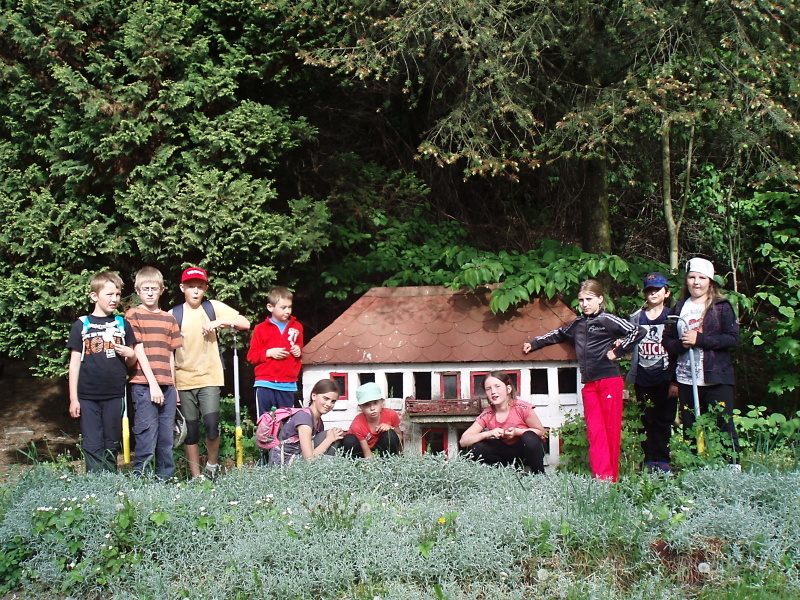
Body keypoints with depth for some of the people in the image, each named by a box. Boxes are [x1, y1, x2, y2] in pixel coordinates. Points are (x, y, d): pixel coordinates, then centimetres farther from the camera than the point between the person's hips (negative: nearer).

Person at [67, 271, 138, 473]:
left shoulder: (122, 324, 10)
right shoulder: (81, 325, 3)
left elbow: (130, 362, 16)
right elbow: (74, 363, 4)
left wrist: (131, 354, -8)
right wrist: (73, 398, 0)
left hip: (115, 395, 2)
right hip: (88, 396, -2)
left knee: (111, 446, 7)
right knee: (93, 447, -2)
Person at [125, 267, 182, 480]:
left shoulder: (169, 319, 16)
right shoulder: (133, 315, 2)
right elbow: (138, 350, -5)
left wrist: (173, 386, 12)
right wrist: (153, 383, -11)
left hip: (166, 386, 5)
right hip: (144, 385, -5)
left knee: (166, 439, 6)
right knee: (146, 438, -7)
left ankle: (165, 479, 13)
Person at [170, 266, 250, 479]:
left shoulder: (213, 307, 4)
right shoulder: (174, 314, 3)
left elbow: (245, 324, 3)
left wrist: (220, 322, -12)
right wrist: (171, 386, -1)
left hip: (210, 378, -1)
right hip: (184, 380, 1)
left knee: (212, 425, -13)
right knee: (190, 430, 3)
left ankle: (212, 466, 11)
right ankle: (196, 477, 13)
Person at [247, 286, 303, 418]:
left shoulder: (297, 327, 11)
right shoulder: (261, 329, 2)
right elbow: (251, 356, 3)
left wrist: (299, 350, 4)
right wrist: (269, 353, -11)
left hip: (288, 386, 2)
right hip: (265, 385, -2)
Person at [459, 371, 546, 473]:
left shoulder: (522, 408, -21)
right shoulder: (486, 416, -12)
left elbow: (540, 431, -9)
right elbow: (463, 441, -16)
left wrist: (516, 432, -27)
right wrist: (489, 433, -32)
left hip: (529, 449, -3)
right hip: (508, 453, 3)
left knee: (529, 438, -36)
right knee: (478, 449, -20)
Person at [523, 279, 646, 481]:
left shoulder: (607, 320, -2)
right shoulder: (578, 324, 17)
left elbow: (638, 331, -11)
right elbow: (558, 334, 36)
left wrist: (617, 352, -8)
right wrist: (534, 343, 34)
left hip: (609, 380, -6)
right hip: (589, 385, 6)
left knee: (611, 430, -3)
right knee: (594, 432, -5)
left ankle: (612, 478, 1)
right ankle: (601, 478, -10)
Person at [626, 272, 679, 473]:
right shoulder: (636, 318, 8)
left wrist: (675, 381, -7)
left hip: (665, 379, -2)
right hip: (643, 379, 2)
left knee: (664, 420, 0)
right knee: (647, 421, 4)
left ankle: (662, 460, 6)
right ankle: (649, 460, 10)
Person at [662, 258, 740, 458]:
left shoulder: (722, 306, 0)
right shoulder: (678, 308, 13)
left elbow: (732, 338, -9)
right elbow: (667, 340, 12)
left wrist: (699, 340, -16)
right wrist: (681, 344, -10)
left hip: (716, 378, -4)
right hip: (686, 379, 4)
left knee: (724, 426, -5)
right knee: (690, 430, 8)